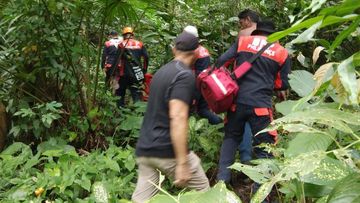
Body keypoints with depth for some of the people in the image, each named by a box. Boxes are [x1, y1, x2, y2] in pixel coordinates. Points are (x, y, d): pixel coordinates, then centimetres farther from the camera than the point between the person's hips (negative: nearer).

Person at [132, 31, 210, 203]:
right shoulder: (185, 75, -11)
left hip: (144, 149, 8)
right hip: (167, 150, -8)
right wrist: (182, 163, -24)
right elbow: (177, 118, -23)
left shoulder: (161, 71, 15)